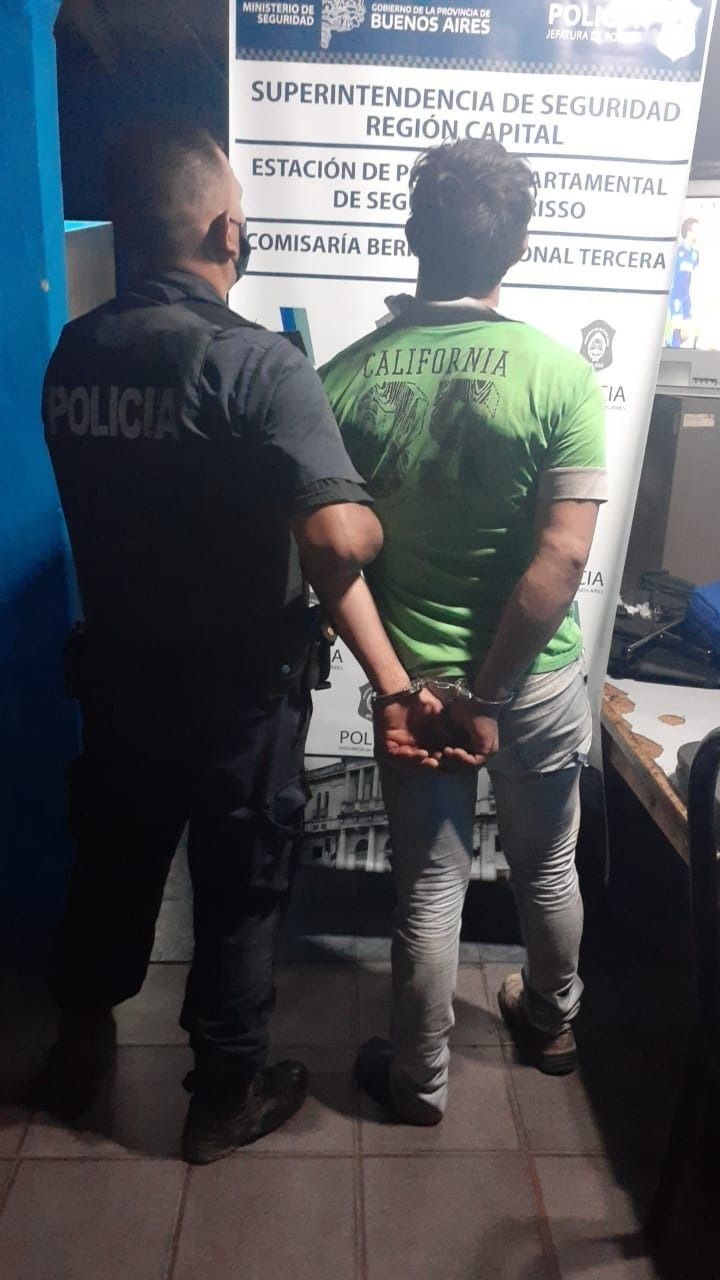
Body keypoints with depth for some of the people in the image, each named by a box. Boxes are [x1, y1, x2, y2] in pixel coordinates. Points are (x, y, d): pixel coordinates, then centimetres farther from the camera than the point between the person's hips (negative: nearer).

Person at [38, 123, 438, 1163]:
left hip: (117, 673, 6)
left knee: (112, 864, 25)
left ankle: (80, 1049, 48)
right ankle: (226, 1096, 36)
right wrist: (376, 523, -10)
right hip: (238, 692, -5)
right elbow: (338, 540, -34)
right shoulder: (260, 363, -21)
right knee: (242, 890, 15)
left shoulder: (73, 353, 1)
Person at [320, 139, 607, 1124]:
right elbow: (562, 557, -18)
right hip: (538, 679, 0)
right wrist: (490, 697, -13)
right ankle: (552, 1023, 49)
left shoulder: (348, 379, -8)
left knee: (429, 887, 16)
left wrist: (397, 681, 0)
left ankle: (420, 1079, 36)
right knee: (547, 868, 24)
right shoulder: (562, 377, -12)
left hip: (417, 678, 0)